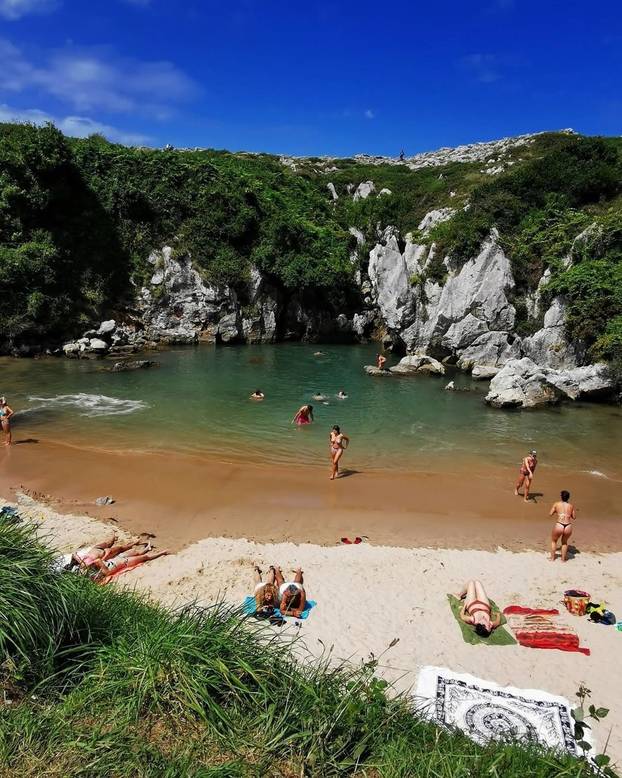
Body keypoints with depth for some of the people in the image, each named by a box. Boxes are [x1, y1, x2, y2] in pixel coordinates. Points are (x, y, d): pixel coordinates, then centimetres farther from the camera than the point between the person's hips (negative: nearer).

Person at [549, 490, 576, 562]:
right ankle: (563, 559, 36)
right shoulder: (571, 506, 12)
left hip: (559, 526, -2)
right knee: (564, 542, 32)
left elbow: (550, 514, 9)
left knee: (554, 541, 27)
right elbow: (574, 517, 19)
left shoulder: (557, 504, 6)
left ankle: (552, 558, 30)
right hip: (568, 527, 2)